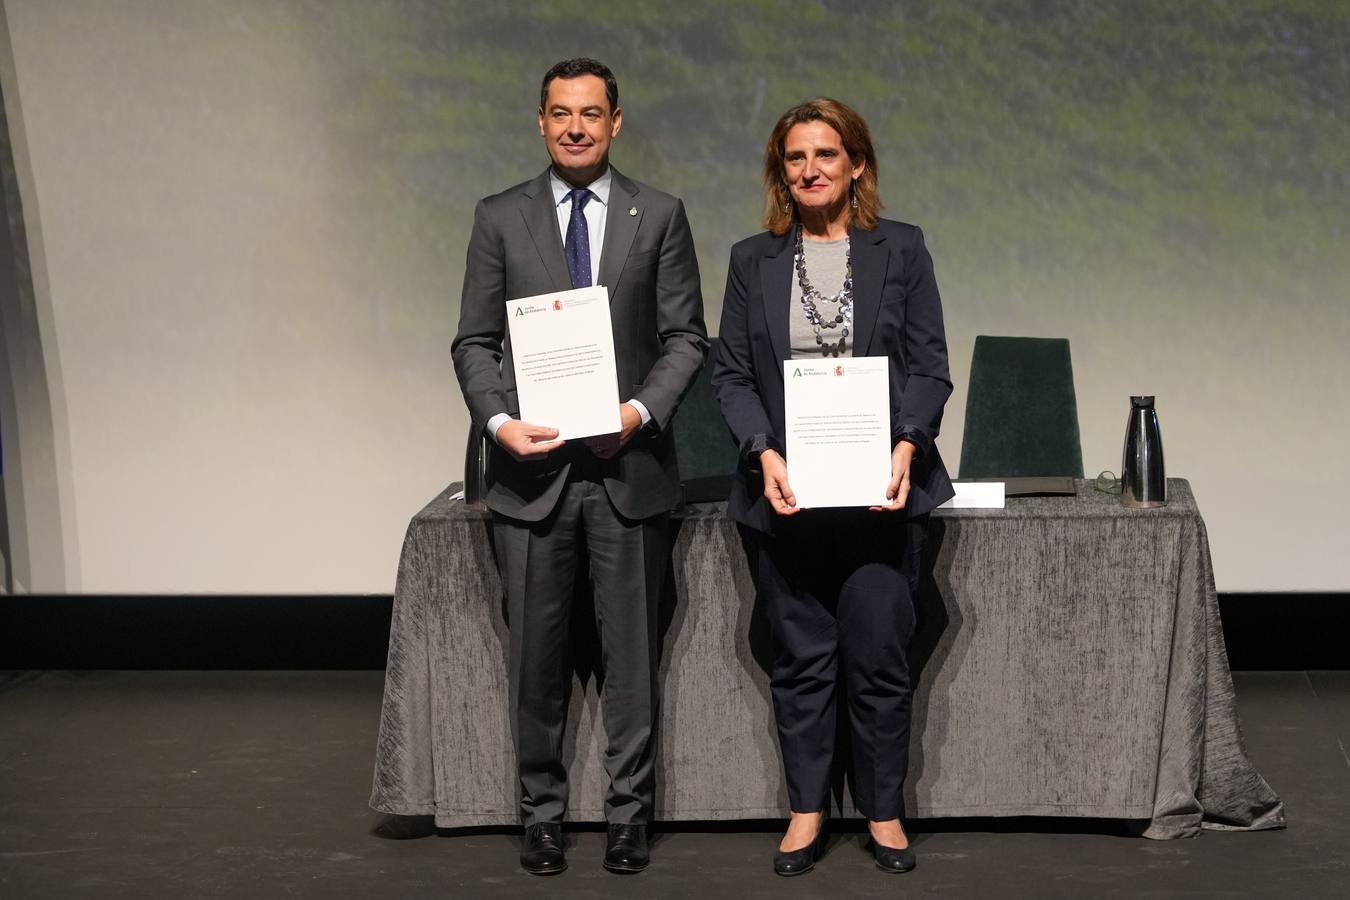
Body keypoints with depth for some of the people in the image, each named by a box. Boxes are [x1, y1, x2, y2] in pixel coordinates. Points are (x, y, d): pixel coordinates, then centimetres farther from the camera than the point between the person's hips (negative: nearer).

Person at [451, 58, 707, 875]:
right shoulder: (500, 218, 6)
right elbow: (475, 342, 4)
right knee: (537, 652, 7)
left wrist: (641, 411, -13)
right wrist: (499, 421, -12)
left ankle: (630, 814, 16)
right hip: (532, 469, 1)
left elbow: (686, 337, 2)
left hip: (629, 467, 0)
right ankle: (542, 814, 18)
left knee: (632, 652, 5)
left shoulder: (659, 216, 4)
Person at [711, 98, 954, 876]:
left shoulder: (901, 250, 4)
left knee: (879, 657, 0)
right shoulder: (753, 261, 8)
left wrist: (906, 448, -15)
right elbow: (732, 374, 4)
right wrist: (765, 455, -11)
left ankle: (885, 812, 14)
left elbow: (930, 367, 1)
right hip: (786, 492, 1)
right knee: (801, 659, 6)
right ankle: (807, 811, 17)